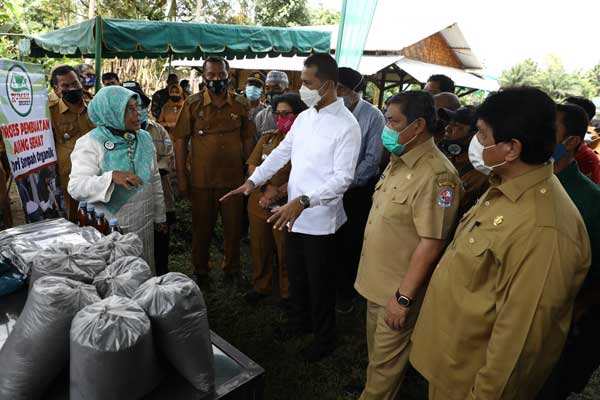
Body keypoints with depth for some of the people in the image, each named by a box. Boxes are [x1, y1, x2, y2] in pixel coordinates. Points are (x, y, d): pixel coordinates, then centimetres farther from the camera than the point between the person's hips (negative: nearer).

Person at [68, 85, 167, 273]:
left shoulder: (145, 138, 4)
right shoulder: (90, 143, -12)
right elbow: (76, 187, -22)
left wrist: (159, 216, 15)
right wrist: (111, 177, -38)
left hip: (144, 227, 5)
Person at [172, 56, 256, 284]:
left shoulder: (240, 105, 4)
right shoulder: (193, 104, -1)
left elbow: (248, 139, 8)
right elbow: (181, 140, -1)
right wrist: (181, 177, -5)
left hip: (233, 179, 1)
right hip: (201, 180, -1)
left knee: (233, 228, 11)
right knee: (202, 228, 13)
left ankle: (232, 270, 31)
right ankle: (200, 271, 32)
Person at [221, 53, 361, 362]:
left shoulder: (346, 125, -17)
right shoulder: (304, 117, 6)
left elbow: (343, 177, -22)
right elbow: (281, 153, 13)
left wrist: (303, 201, -31)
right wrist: (252, 181, 7)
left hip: (320, 217, -7)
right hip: (294, 213, 7)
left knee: (319, 283, 11)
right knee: (295, 274, 23)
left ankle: (324, 338, 35)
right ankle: (299, 321, 47)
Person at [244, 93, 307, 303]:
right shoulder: (267, 138, 10)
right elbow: (252, 166, 6)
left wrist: (278, 192, -18)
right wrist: (267, 187, -10)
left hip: (286, 207, -5)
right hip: (259, 203, 5)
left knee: (286, 251, 7)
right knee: (259, 247, 16)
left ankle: (287, 292, 27)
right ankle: (261, 286, 36)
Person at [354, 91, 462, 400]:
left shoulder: (436, 174, -24)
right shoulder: (398, 162, 6)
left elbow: (432, 243, -25)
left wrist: (403, 297, -21)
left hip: (399, 290, -8)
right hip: (377, 281, 9)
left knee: (385, 362, 12)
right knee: (375, 352, 26)